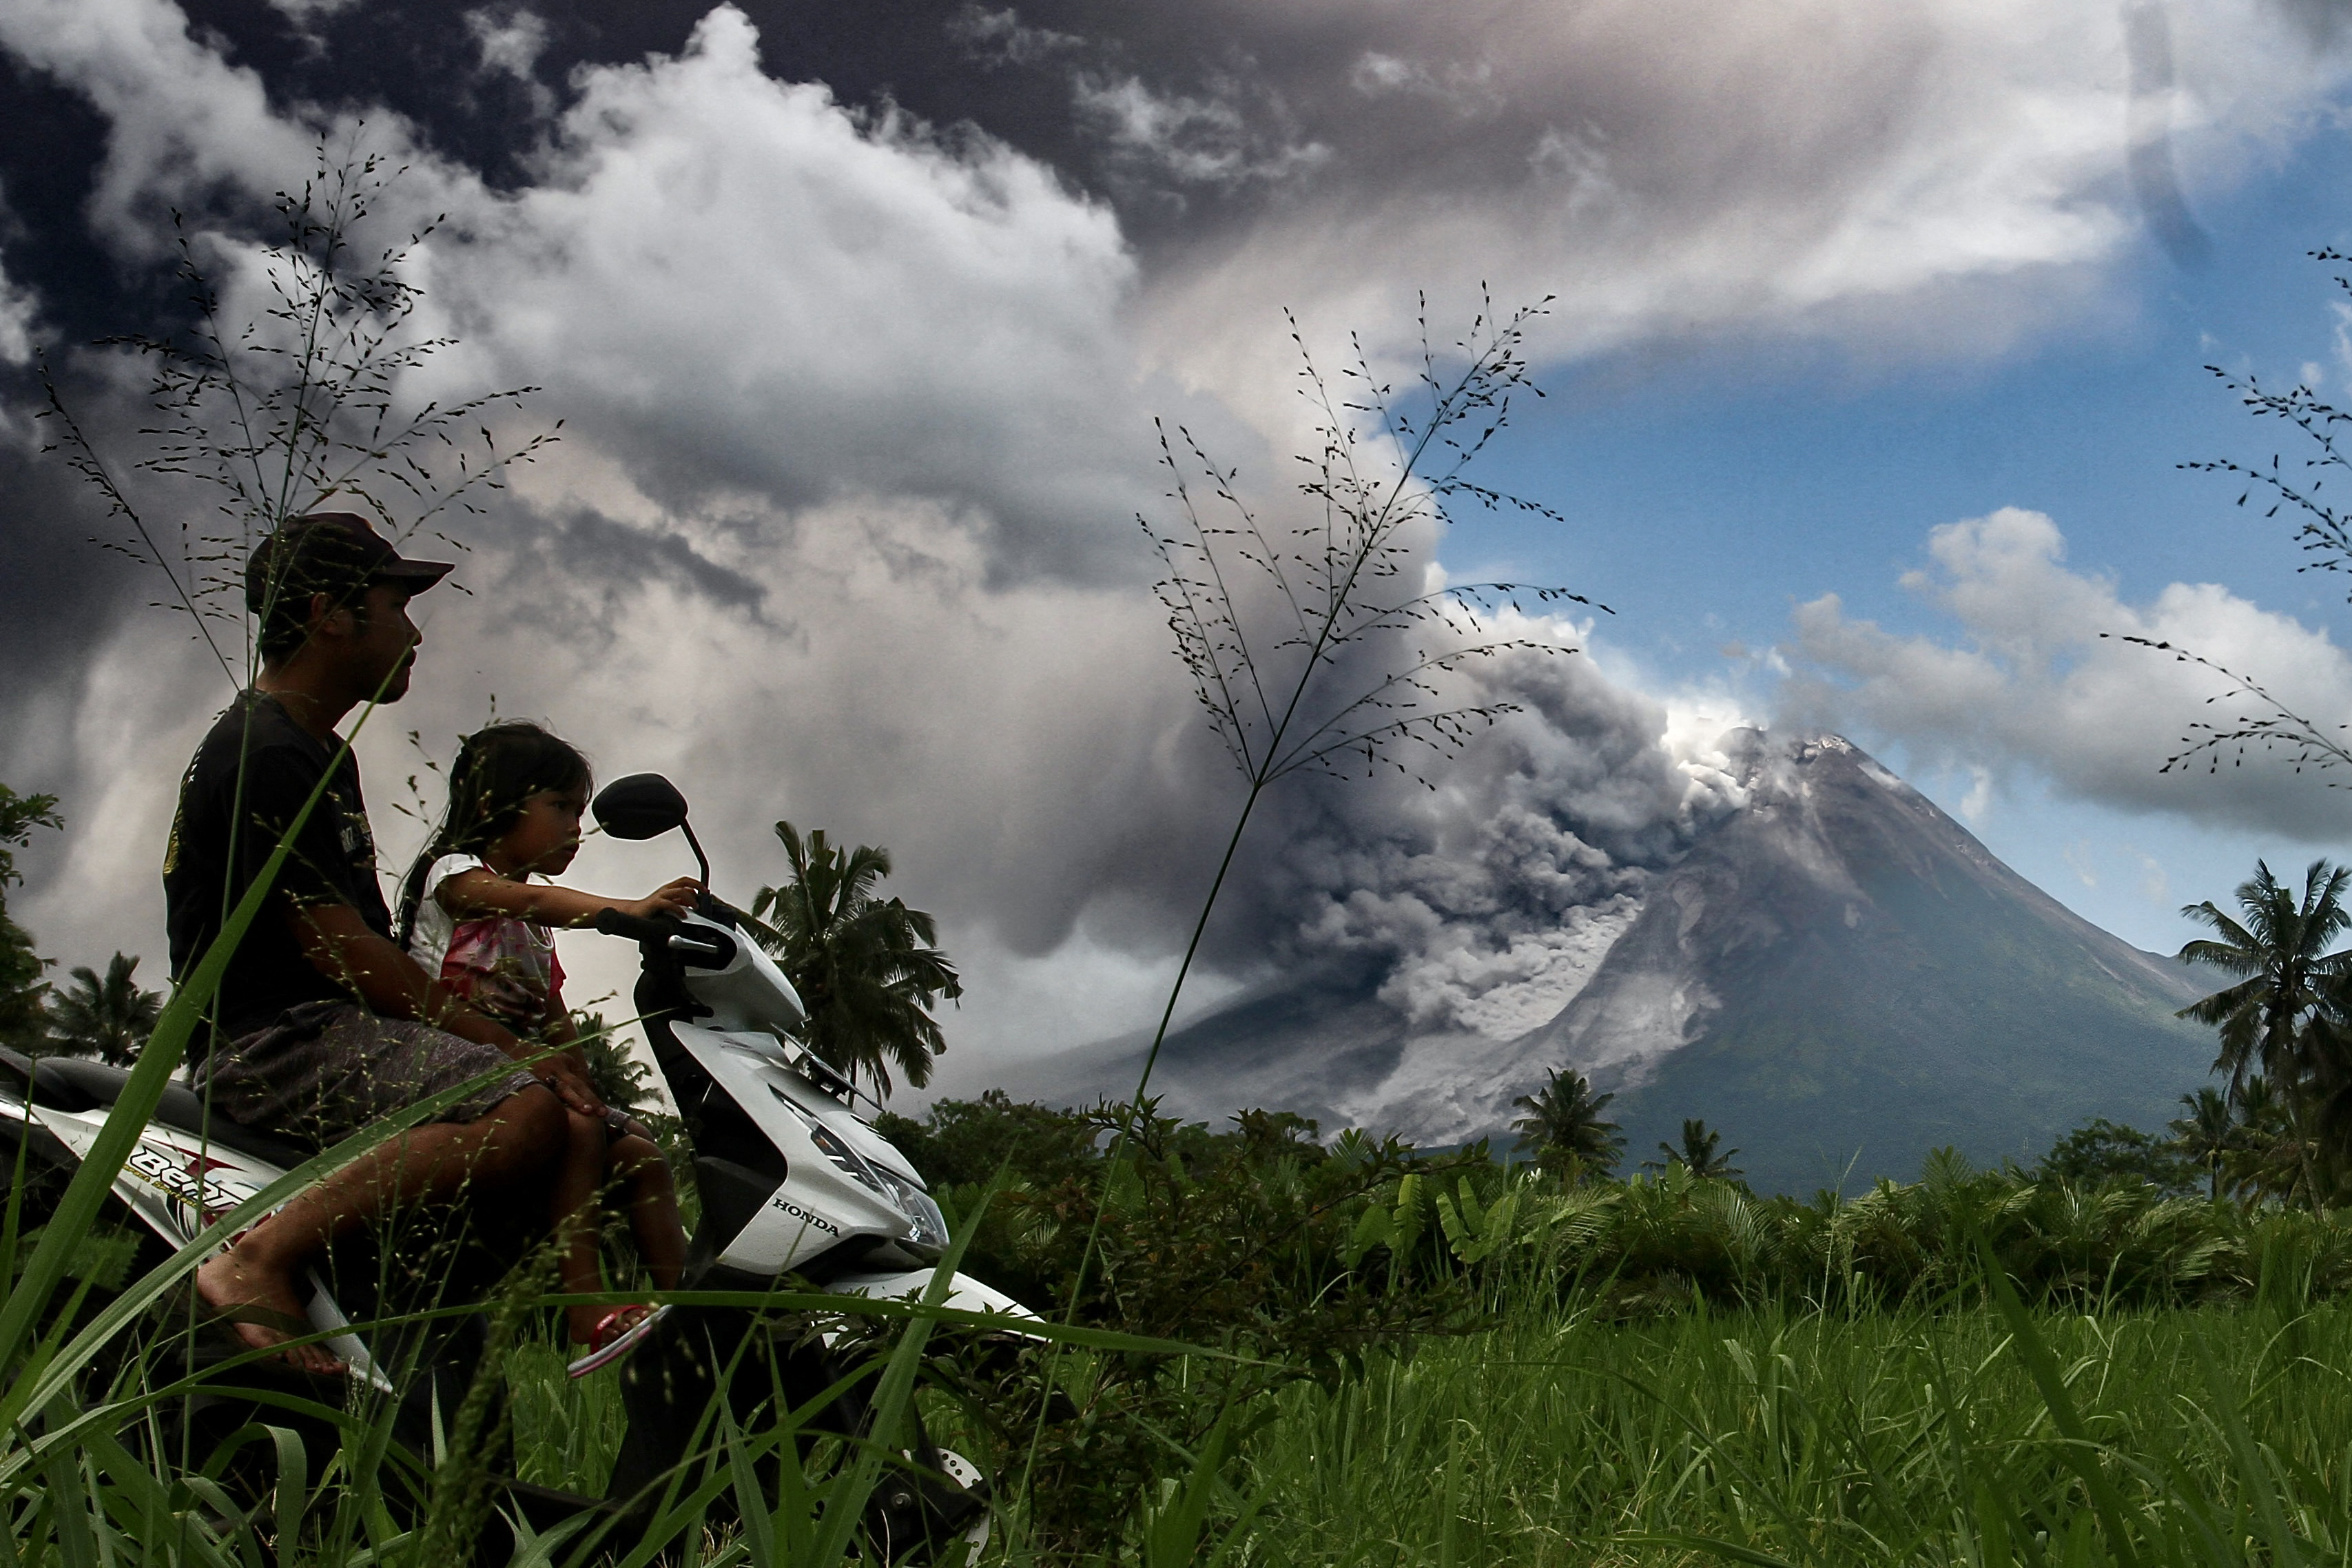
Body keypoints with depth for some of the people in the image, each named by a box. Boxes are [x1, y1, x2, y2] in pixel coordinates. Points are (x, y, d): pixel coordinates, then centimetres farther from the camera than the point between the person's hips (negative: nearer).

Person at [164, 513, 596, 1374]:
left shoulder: (325, 754, 21)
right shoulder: (262, 755, -13)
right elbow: (339, 950, -19)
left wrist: (519, 1035, 13)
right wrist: (507, 1046, -18)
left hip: (335, 1026, 11)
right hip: (273, 1039, -11)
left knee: (575, 1094, 12)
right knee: (530, 1112, -30)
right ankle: (255, 1259, -27)